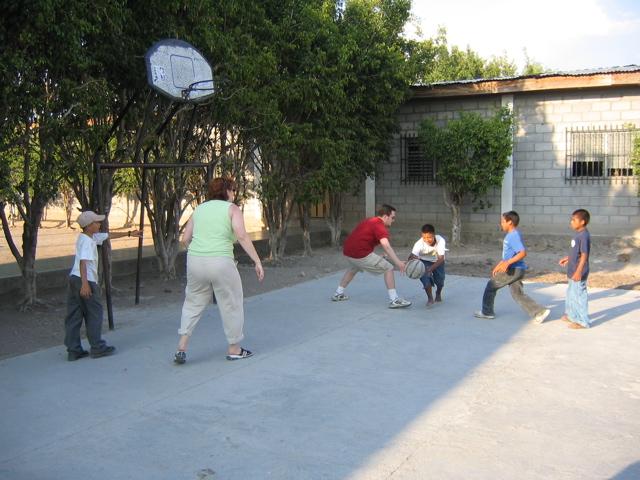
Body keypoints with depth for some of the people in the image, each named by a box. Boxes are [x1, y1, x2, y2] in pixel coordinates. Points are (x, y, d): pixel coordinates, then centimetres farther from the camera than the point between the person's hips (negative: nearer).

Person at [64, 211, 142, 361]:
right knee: (94, 314, 2)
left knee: (74, 316, 8)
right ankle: (97, 348, 10)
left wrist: (129, 233, 35)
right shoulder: (87, 241, -14)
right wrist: (85, 284, -30)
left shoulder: (92, 237, 14)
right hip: (84, 281, -9)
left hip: (73, 280, 9)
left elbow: (109, 235, 27)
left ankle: (73, 350, 12)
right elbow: (83, 262, -23)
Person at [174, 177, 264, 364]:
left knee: (193, 303, 18)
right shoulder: (231, 208, 3)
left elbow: (185, 239, 13)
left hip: (195, 261, 5)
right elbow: (242, 236, -11)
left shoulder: (199, 209, 16)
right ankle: (234, 349, 22)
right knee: (231, 305, 11)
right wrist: (257, 262, -11)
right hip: (220, 263, -5)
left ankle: (182, 347, 13)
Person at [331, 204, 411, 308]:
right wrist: (399, 263, -29)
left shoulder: (369, 221, 20)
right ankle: (394, 300, -10)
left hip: (347, 251, 9)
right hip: (361, 253, -9)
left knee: (353, 269, 37)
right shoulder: (379, 226, -9)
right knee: (388, 269, -5)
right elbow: (386, 247, -22)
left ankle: (338, 294, 42)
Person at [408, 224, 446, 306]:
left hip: (437, 261, 1)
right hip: (424, 261, -1)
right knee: (426, 276, -25)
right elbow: (413, 256, -46)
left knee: (440, 280, -5)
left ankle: (438, 293, 31)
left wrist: (432, 268, -54)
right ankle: (430, 298, -9)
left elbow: (441, 259, -36)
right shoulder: (419, 244, -34)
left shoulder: (441, 241, -33)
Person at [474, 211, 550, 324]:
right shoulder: (511, 235, 15)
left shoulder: (514, 236, -17)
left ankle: (487, 312, 12)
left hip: (513, 270, -10)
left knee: (491, 285, 2)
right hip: (515, 270, 10)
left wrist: (507, 263, -30)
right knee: (518, 294, 10)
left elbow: (523, 253, -26)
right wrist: (499, 265, 25)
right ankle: (540, 312, 7)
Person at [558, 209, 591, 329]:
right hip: (573, 271, 11)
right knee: (570, 293, 22)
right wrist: (567, 258, 30)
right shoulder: (578, 234, 9)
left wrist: (579, 271, -25)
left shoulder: (584, 235, -21)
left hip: (578, 273, -11)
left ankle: (583, 321, 6)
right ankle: (572, 315, 37)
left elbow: (584, 254, -23)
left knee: (578, 295, -3)